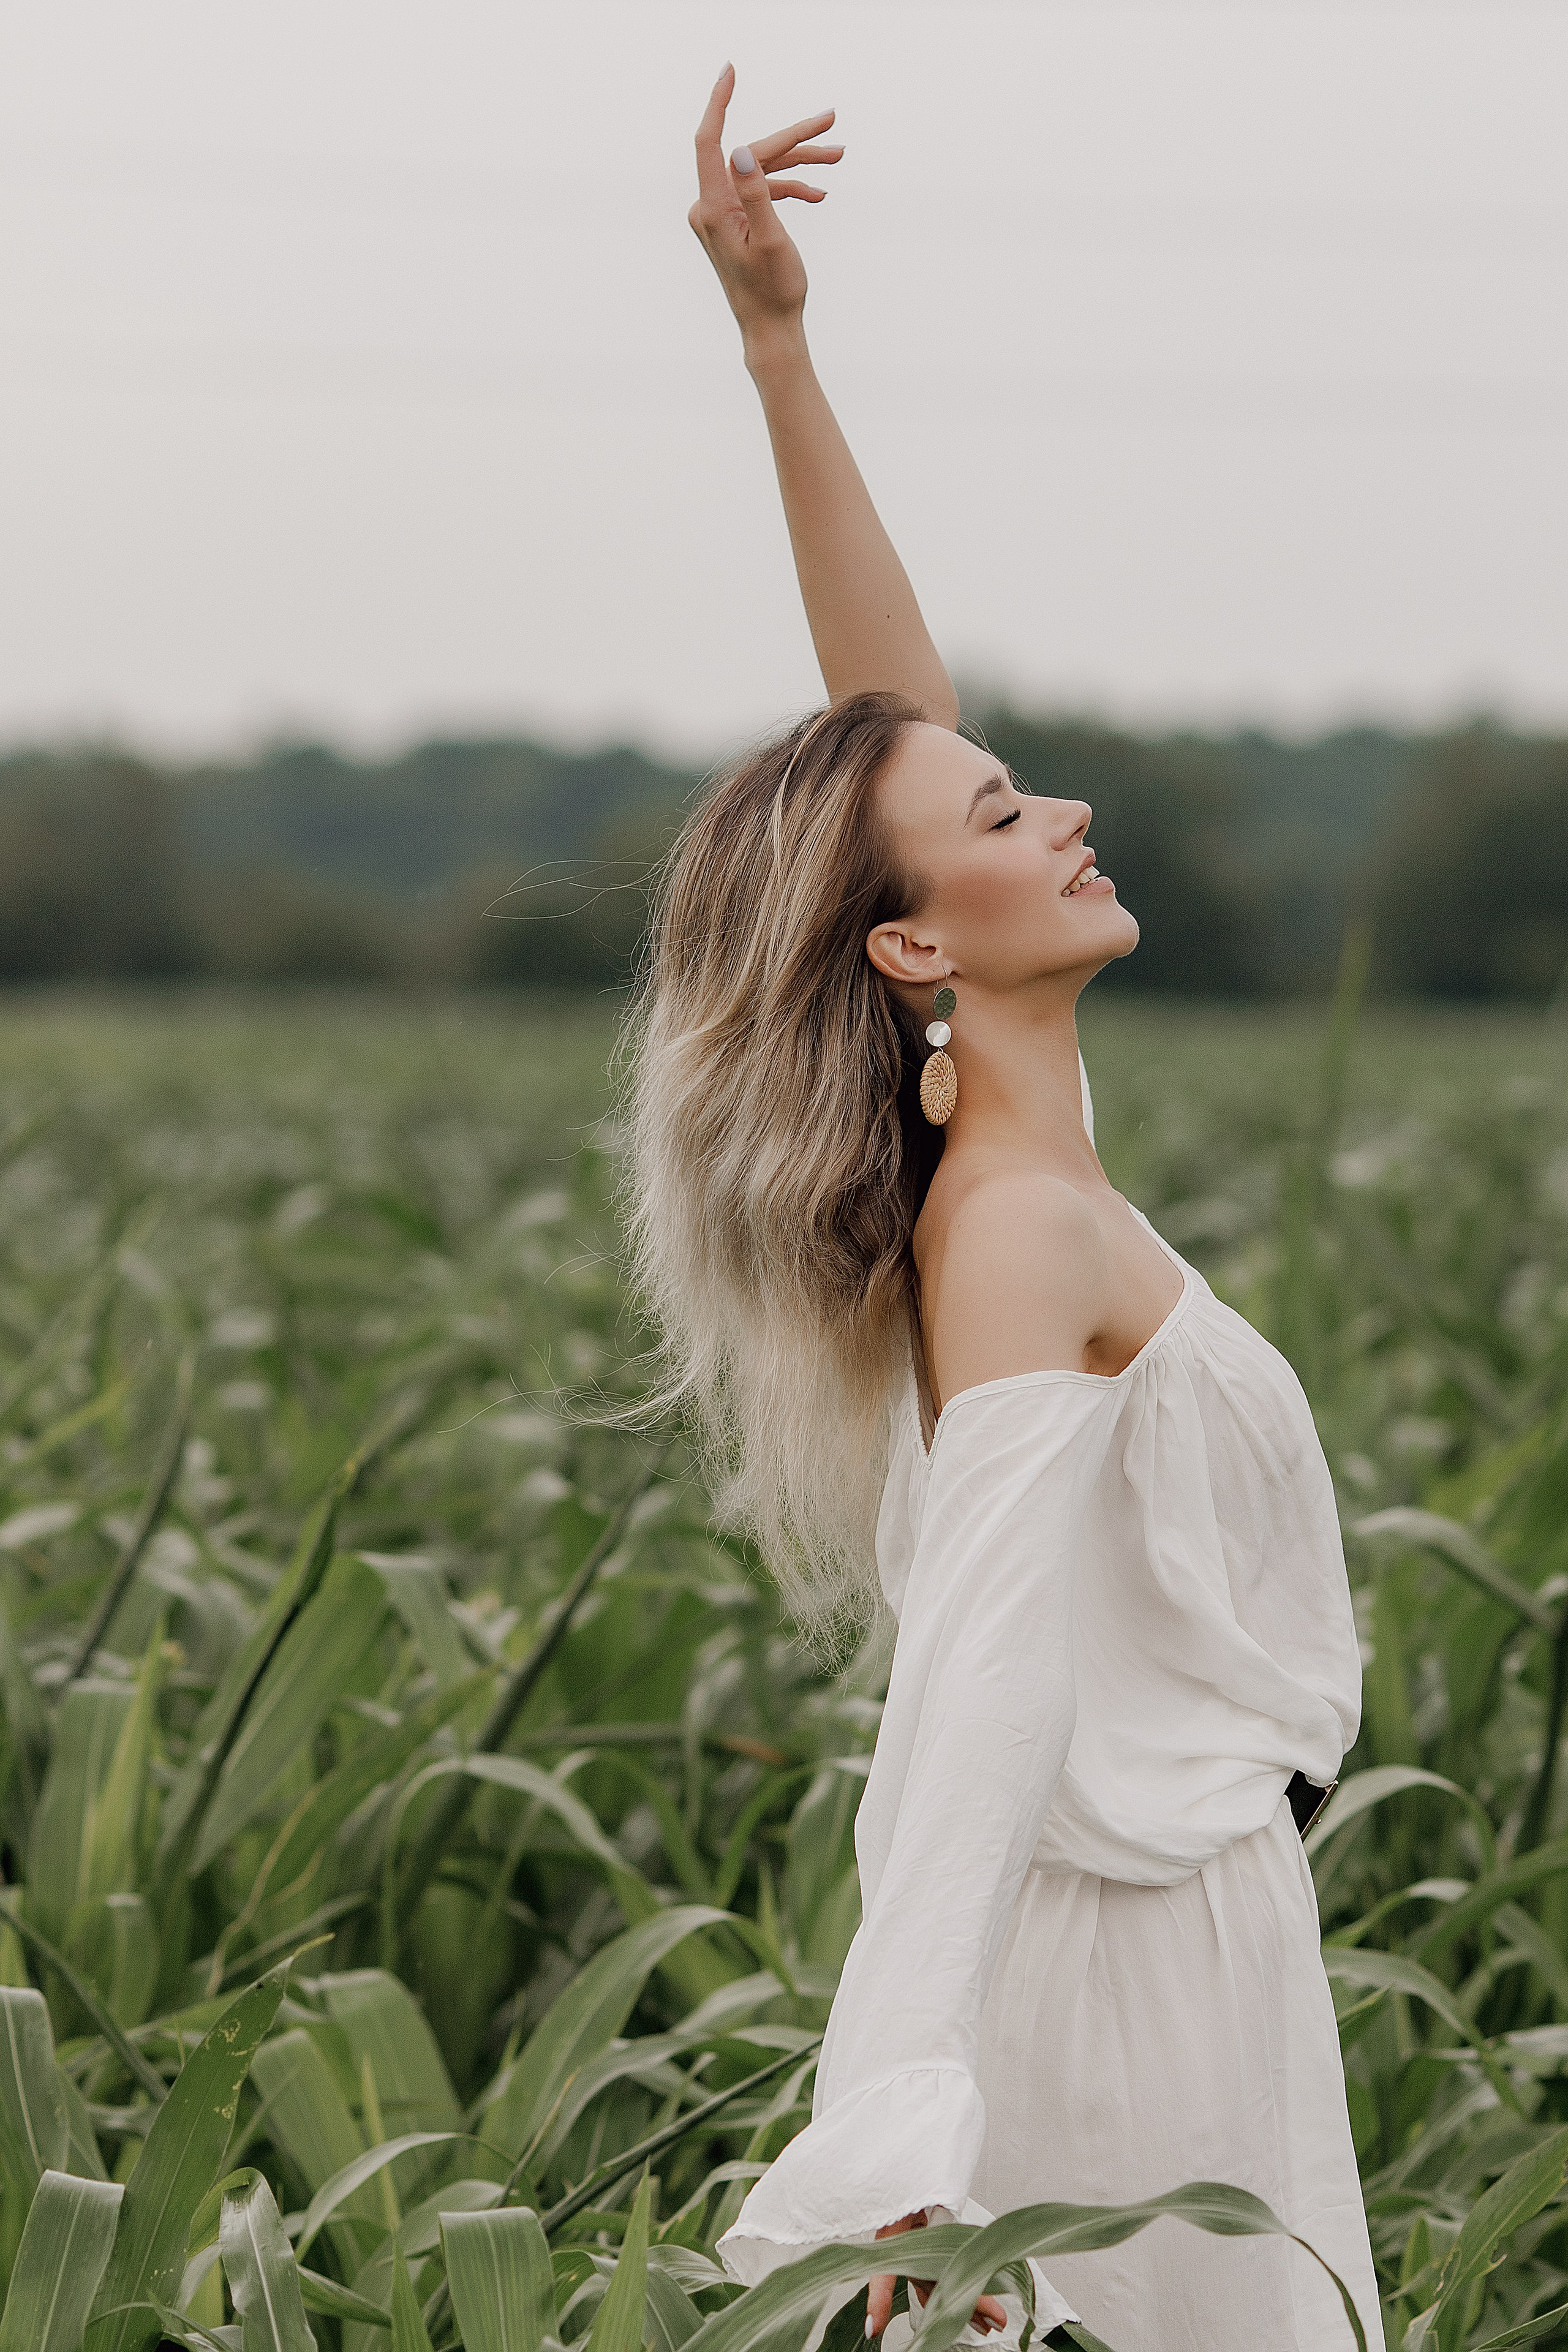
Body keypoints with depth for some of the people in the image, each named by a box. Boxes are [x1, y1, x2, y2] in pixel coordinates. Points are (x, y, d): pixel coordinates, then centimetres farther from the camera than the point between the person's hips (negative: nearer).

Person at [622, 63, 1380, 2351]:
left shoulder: (1009, 1141, 3)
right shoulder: (1024, 1235, -21)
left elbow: (897, 714, 5)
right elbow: (982, 1672, -33)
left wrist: (780, 345, 0)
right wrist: (907, 2119, -41)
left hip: (1171, 1893, 9)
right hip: (1141, 1949, -9)